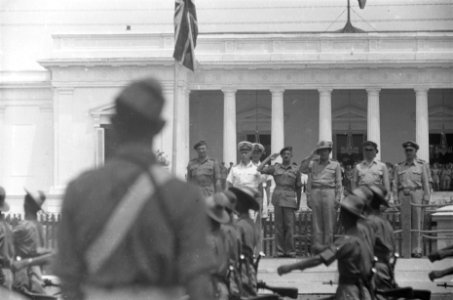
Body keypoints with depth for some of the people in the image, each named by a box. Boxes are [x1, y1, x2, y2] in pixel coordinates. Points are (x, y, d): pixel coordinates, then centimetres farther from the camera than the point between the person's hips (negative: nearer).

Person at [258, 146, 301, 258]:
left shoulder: (295, 169, 10)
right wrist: (269, 158, 7)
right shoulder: (275, 167, 11)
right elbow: (259, 169, 5)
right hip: (278, 198, 1)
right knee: (279, 225, 1)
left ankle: (290, 250, 1)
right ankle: (280, 250, 5)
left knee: (289, 225, -4)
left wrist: (298, 203, 12)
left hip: (290, 199, -1)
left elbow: (298, 187, 13)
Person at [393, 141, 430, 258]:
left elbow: (426, 184, 7)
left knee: (417, 223, -4)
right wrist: (396, 198, 2)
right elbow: (395, 184, 11)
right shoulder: (399, 167, 13)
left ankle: (417, 249, -2)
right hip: (403, 196, 2)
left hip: (417, 195, -1)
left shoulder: (421, 166, 9)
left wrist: (426, 199, 0)